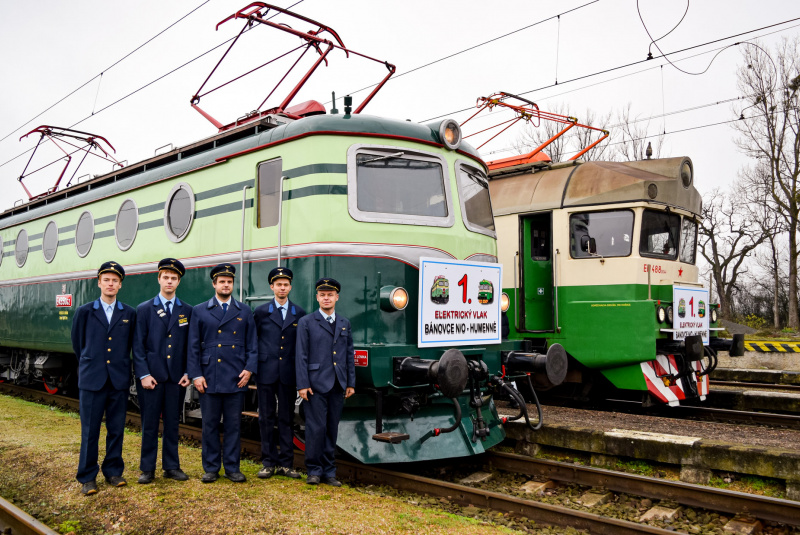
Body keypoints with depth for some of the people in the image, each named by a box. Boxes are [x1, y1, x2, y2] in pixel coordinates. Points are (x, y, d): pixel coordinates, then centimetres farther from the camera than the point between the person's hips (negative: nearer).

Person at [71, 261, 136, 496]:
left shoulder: (129, 314, 5)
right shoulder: (84, 312, 3)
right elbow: (77, 345, 12)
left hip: (119, 380, 1)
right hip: (92, 379, -1)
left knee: (116, 429, 8)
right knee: (90, 430, 2)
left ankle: (113, 472, 21)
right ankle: (88, 478, 13)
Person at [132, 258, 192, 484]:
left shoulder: (187, 311, 7)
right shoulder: (144, 309, 2)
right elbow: (138, 345, -2)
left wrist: (188, 373, -1)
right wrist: (143, 374, -9)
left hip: (176, 377, 2)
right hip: (151, 376, -2)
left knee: (172, 423, 9)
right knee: (149, 423, 4)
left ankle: (171, 466, 19)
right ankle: (147, 468, 15)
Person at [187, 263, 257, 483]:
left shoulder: (244, 312, 10)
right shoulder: (199, 311, 6)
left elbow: (252, 344, 8)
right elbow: (193, 346, 3)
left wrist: (249, 369, -4)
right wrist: (196, 375, -4)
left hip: (236, 379, 1)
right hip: (209, 378, -1)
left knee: (234, 425, 6)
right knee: (210, 425, 6)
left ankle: (232, 468, 15)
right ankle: (211, 468, 17)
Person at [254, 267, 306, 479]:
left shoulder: (299, 313, 6)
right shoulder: (261, 312, 4)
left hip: (288, 374, 1)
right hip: (266, 372, -1)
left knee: (287, 418, 6)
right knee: (266, 418, 4)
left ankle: (285, 463, 14)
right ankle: (269, 463, 13)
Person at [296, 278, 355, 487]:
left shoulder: (344, 324, 14)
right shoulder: (306, 322, 1)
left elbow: (350, 355, 14)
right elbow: (301, 355, -4)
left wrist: (351, 383, 8)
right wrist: (303, 385, -10)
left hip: (338, 386, 4)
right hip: (316, 384, -4)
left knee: (332, 428, 9)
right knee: (316, 427, -5)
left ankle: (329, 471, 17)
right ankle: (314, 470, 9)